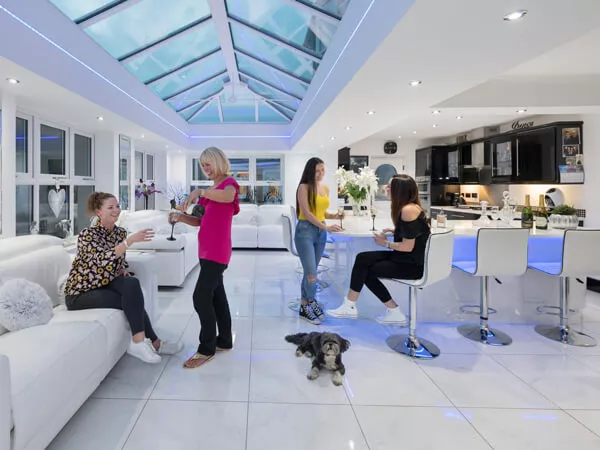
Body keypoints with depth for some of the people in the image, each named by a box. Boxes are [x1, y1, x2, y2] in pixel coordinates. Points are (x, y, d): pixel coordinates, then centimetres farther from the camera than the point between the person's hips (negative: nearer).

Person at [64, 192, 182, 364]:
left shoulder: (120, 232, 2)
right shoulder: (87, 234, -17)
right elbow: (103, 260, -35)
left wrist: (123, 272, -6)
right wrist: (130, 240, -43)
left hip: (105, 284, 6)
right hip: (81, 293, -5)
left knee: (132, 284, -26)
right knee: (132, 300, -24)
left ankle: (140, 342, -20)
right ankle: (153, 342, -13)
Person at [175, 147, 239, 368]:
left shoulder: (229, 183, -5)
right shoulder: (209, 190, 20)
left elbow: (227, 196, -32)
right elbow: (200, 220, 16)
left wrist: (199, 192, -42)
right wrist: (181, 217, -1)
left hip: (217, 251, -9)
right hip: (206, 250, 9)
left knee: (201, 297, -10)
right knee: (216, 295, 13)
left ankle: (207, 349, 2)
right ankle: (224, 341, 24)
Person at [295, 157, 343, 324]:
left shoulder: (326, 188, 12)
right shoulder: (304, 187, -8)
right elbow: (307, 213, -16)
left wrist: (333, 216, 0)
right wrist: (326, 227, -20)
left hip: (321, 232, 6)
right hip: (305, 231, -6)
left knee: (310, 272, 12)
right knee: (311, 273, -10)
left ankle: (304, 308, 21)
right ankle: (312, 303, 13)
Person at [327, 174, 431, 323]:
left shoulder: (409, 210, -22)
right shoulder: (407, 207, 8)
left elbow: (408, 247, -23)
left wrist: (385, 243, -9)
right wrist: (395, 231, 7)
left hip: (413, 264, -10)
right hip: (405, 257, 10)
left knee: (367, 271, -1)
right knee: (362, 258, 1)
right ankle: (349, 307, 3)